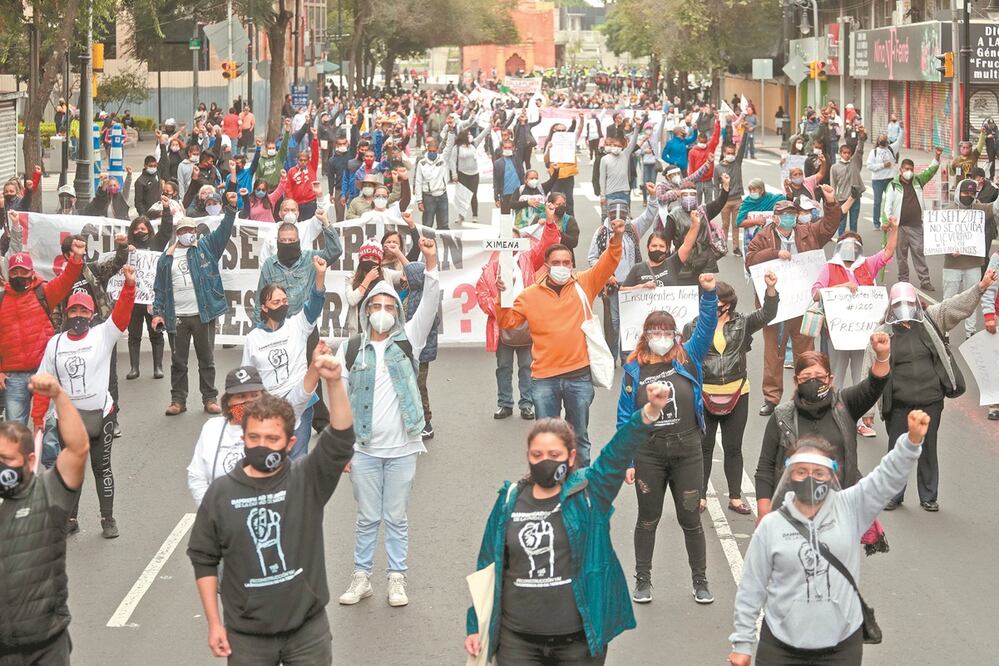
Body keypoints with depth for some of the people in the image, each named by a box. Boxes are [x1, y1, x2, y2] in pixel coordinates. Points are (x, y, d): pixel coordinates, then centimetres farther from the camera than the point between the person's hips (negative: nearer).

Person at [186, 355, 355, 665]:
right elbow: (204, 560, 5)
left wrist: (334, 383, -34)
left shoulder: (307, 481, -5)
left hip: (307, 630, -1)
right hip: (246, 636, 1)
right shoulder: (221, 493, -2)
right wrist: (214, 623, 3)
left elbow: (341, 439, -21)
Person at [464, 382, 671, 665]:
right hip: (517, 641, 2)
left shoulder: (589, 492, -3)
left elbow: (620, 451, -20)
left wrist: (650, 412, -37)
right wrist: (475, 626, 10)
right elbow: (488, 567, 10)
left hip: (579, 640, -2)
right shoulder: (509, 501, 4)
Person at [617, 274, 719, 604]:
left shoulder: (688, 359, 1)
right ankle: (643, 580, 22)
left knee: (690, 519, 8)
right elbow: (625, 419, 0)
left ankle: (700, 580, 20)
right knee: (648, 519, 11)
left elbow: (706, 327, -12)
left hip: (687, 452, 0)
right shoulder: (633, 370, -1)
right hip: (648, 454, 0)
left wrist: (709, 294, -28)